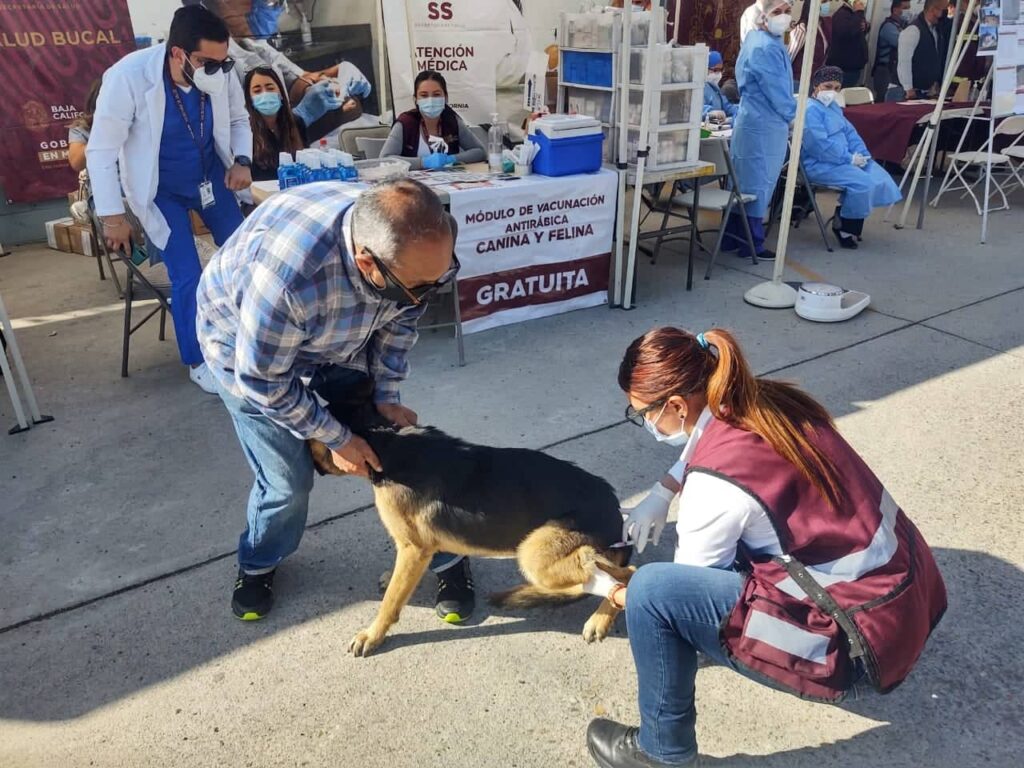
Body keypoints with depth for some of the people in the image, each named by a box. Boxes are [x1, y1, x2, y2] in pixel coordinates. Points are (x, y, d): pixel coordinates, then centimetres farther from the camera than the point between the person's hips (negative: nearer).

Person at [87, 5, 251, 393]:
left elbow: (238, 118, 2)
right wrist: (112, 216, -19)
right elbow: (101, 151, -20)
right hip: (161, 189, -4)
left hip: (211, 176, 4)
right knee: (187, 277, -10)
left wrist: (242, 161, -16)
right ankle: (198, 361, 11)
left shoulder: (220, 72, -19)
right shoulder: (128, 78, -29)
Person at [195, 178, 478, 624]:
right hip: (247, 347, -4)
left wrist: (386, 396, -8)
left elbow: (400, 320, -5)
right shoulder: (286, 275, -45)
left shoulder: (411, 247, -29)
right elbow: (263, 379, -27)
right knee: (288, 481, -5)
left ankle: (446, 558, 23)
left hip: (342, 337, 4)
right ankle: (257, 565, 29)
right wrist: (335, 439, -18)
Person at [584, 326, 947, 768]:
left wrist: (611, 590, 9)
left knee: (651, 591, -14)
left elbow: (682, 588, -7)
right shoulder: (760, 401, -3)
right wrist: (661, 495, 15)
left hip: (859, 636, -8)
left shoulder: (717, 483, -25)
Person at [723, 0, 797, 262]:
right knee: (758, 185, -3)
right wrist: (791, 115, -2)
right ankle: (751, 245, 5)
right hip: (765, 126, -10)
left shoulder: (755, 38, 13)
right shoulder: (767, 48, -19)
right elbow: (778, 92, -18)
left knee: (743, 184, 13)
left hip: (752, 121, 10)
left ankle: (732, 238, 20)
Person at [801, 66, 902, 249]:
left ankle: (845, 218, 8)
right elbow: (820, 145, -23)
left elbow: (850, 132, 19)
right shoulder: (810, 109, -14)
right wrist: (849, 159, -19)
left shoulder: (834, 107, 19)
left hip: (843, 160, 10)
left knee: (878, 175, -1)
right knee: (862, 182, -25)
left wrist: (861, 153, 0)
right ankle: (844, 227, -6)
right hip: (820, 164, -10)